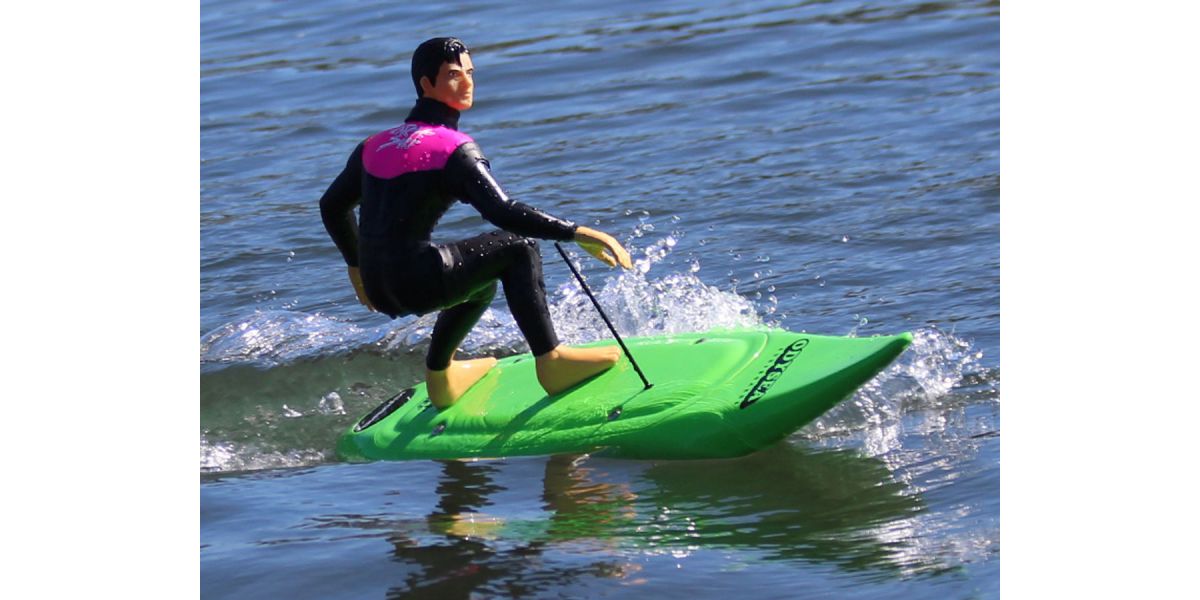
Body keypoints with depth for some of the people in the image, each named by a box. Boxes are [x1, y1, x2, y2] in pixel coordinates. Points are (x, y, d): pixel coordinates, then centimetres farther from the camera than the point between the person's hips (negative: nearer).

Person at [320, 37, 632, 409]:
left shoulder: (375, 145, 14)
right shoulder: (454, 150, -10)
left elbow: (332, 207, 25)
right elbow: (502, 211, -22)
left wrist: (357, 265, 40)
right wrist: (577, 234, -22)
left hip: (379, 288, 8)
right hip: (417, 283, -8)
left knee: (484, 276, 32)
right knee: (519, 248, 4)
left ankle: (440, 375, 37)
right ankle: (551, 362, -4)